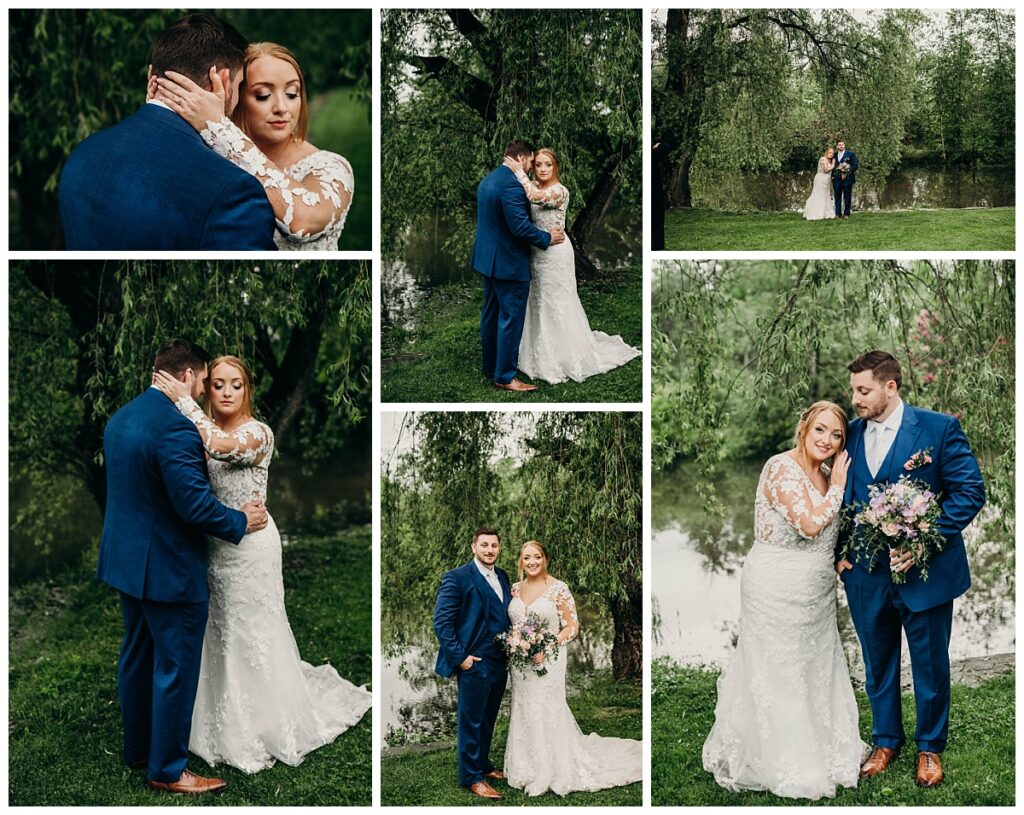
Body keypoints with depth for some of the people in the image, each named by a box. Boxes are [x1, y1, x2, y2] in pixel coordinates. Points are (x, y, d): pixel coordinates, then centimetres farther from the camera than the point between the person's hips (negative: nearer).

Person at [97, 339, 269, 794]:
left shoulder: (119, 419, 6)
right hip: (168, 568, -9)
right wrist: (240, 522, -10)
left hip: (126, 560, 10)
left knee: (136, 656, 20)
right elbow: (193, 503, -26)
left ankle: (138, 748, 35)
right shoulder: (177, 426, -24)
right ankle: (167, 769, 12)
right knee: (176, 667, 2)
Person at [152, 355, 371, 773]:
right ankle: (227, 724, 29)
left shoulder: (258, 433, -14)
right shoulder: (202, 431, 6)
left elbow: (222, 447, -34)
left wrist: (183, 401, -28)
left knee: (253, 632, 4)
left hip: (249, 544, -6)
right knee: (220, 633, 14)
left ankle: (264, 726, 19)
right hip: (213, 544, 6)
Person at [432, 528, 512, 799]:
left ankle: (483, 764, 34)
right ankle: (472, 777, 16)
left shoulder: (502, 577, 10)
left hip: (500, 662, 7)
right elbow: (441, 622, -14)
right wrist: (459, 657, -16)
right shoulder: (457, 578, -12)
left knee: (488, 719, 18)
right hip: (474, 664, -7)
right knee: (472, 721, 5)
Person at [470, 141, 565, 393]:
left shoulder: (488, 179, 10)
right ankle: (505, 376, 0)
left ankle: (491, 367, 27)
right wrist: (547, 238, -11)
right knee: (511, 318, -4)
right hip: (508, 262, -10)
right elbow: (520, 226, -25)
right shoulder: (511, 184, -22)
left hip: (487, 257, 10)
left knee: (491, 313, 17)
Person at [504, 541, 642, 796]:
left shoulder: (558, 588, -9)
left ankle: (552, 771, 14)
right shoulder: (516, 589, 6)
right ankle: (528, 768, 24)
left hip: (547, 661, -5)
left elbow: (572, 625, -8)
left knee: (548, 713, 0)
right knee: (524, 714, 10)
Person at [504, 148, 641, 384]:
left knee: (557, 303, 1)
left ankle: (566, 356, 12)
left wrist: (519, 172, -28)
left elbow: (536, 197, -35)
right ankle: (543, 352, 27)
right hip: (537, 251, 8)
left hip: (554, 252, -8)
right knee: (538, 302, 14)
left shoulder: (559, 191, -18)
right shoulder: (535, 187, 6)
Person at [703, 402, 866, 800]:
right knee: (776, 674, 3)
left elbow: (831, 531, 19)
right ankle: (781, 764, 16)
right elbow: (810, 524, -28)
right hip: (776, 591, -8)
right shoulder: (782, 468, -19)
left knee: (815, 669, 16)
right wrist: (837, 486, -15)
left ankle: (817, 750, 31)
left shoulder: (826, 473, 6)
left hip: (816, 594, 8)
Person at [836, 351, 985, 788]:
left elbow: (970, 491, -12)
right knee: (878, 665, 16)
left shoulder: (939, 428, -10)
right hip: (866, 574, 4)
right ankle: (886, 741, 35)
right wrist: (839, 550, 1)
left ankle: (930, 748, 30)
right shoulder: (849, 434, 3)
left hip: (924, 571, -4)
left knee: (930, 666, 11)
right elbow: (839, 497, 13)